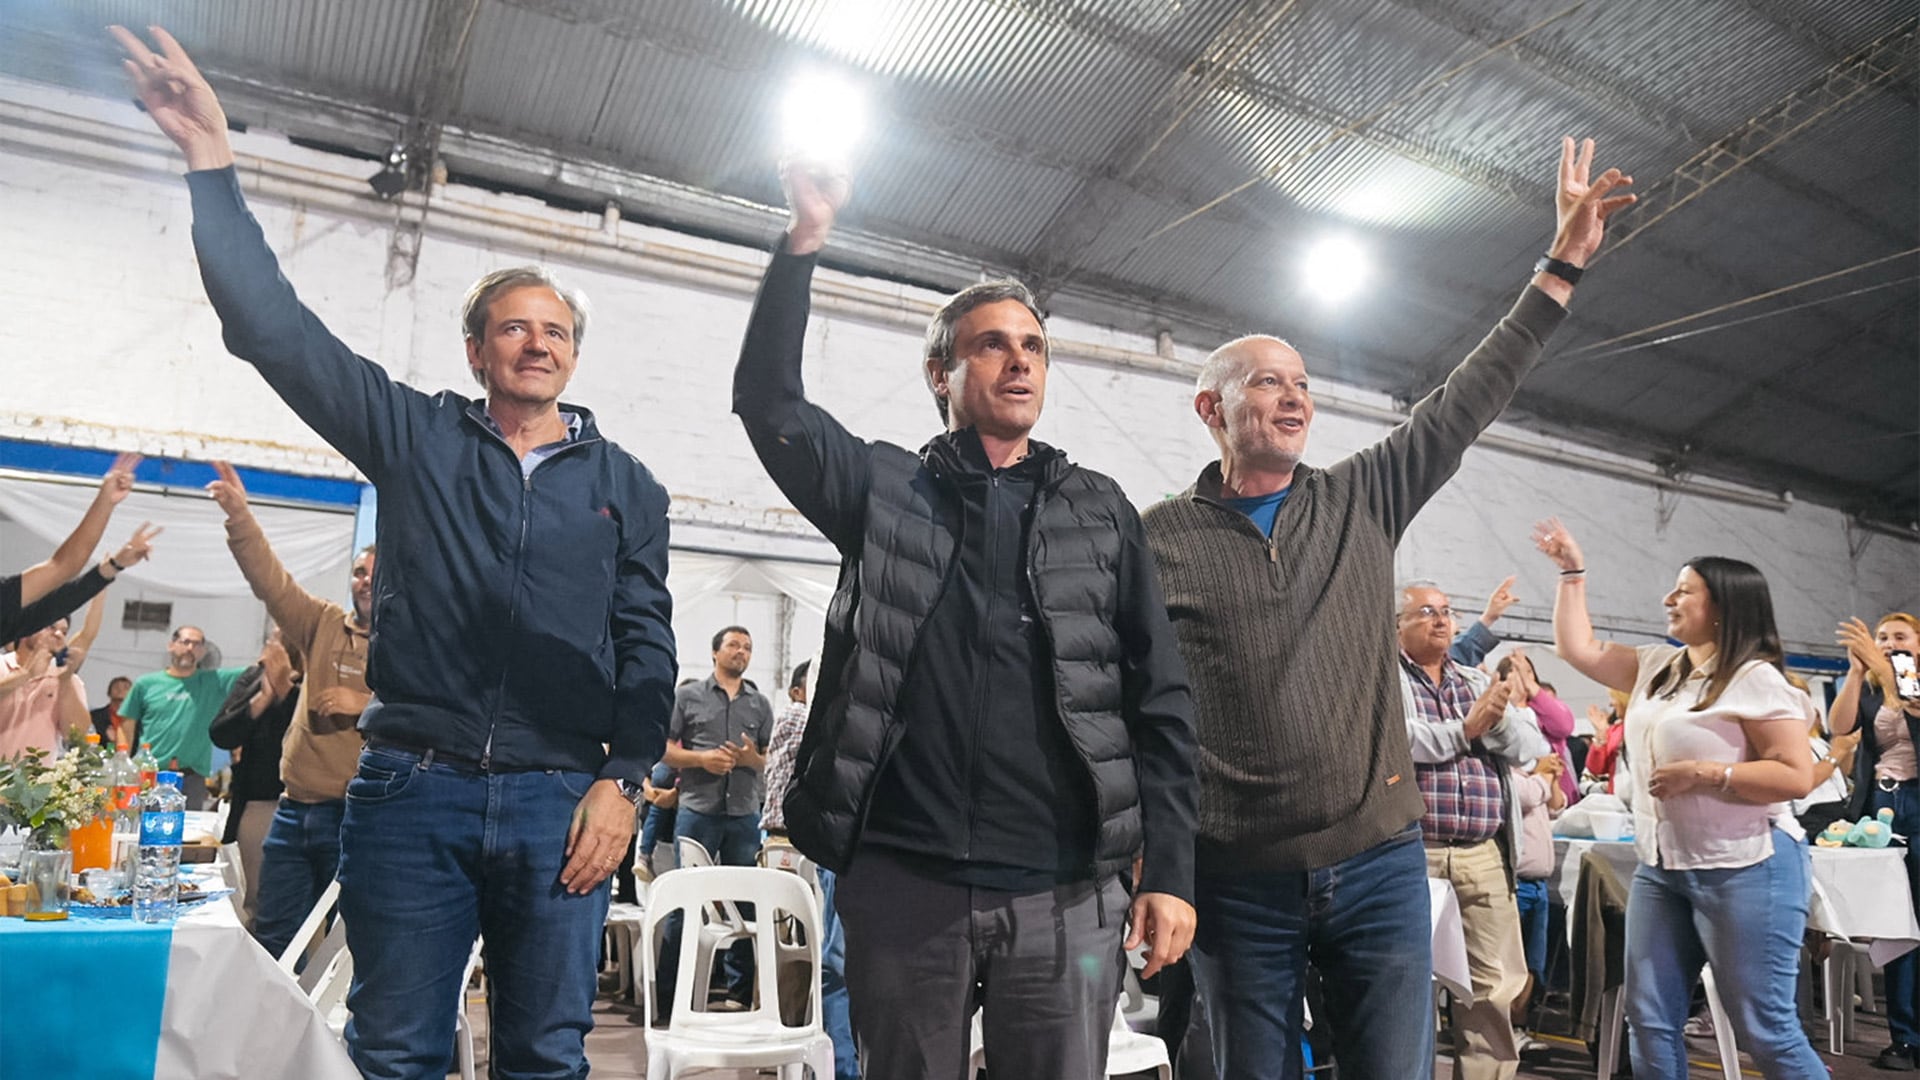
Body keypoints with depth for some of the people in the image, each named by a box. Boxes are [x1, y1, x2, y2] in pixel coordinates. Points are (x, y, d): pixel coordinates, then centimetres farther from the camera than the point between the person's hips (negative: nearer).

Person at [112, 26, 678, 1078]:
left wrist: (621, 779, -6)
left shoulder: (625, 486, 10)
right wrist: (213, 168, -5)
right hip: (411, 790, 0)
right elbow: (277, 329, 2)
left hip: (561, 799, 1)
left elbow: (646, 642, 4)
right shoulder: (417, 437, 9)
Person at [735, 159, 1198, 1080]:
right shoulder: (884, 489, 9)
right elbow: (768, 401, -4)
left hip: (1066, 894, 1)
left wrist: (1169, 871, 1)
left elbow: (1158, 701, 7)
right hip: (901, 881, 0)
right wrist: (805, 242, -9)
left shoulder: (1100, 511, 10)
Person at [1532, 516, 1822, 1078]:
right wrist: (1572, 573, 15)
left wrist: (1703, 774, -20)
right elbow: (1578, 647, 17)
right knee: (1649, 1021, 8)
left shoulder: (1757, 679, -10)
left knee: (1765, 1030, -1)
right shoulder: (1656, 666, 11)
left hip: (1744, 868, -7)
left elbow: (1795, 776, -15)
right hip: (1661, 867, 7)